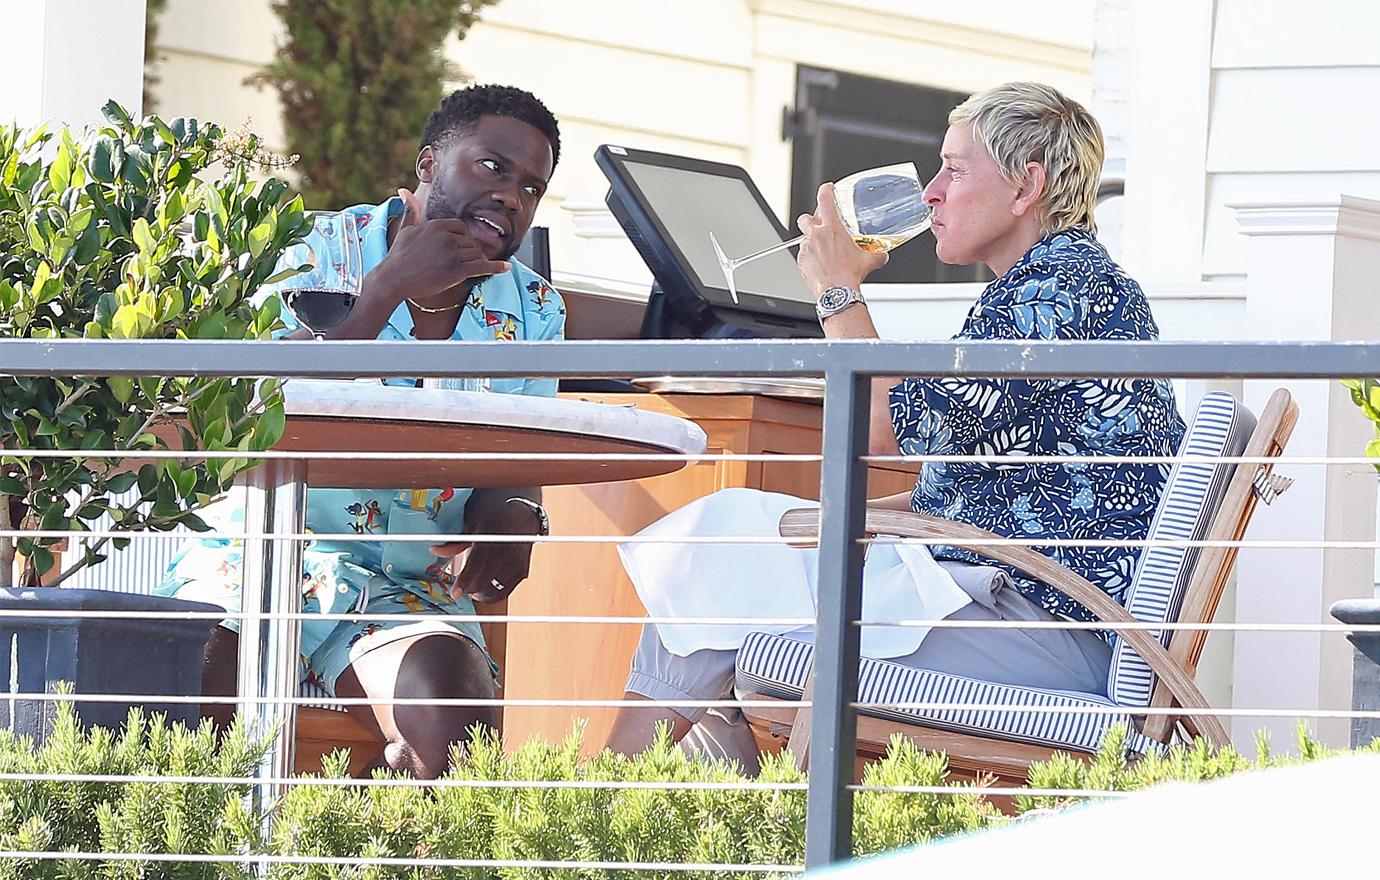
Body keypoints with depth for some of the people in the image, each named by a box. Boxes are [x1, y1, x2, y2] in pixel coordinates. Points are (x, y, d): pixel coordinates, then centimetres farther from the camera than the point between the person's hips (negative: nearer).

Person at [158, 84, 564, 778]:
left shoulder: (534, 313, 10)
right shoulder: (320, 251, -2)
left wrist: (513, 516, -14)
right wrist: (391, 288, -19)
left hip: (411, 588, 3)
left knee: (454, 731, -29)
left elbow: (516, 471, 12)